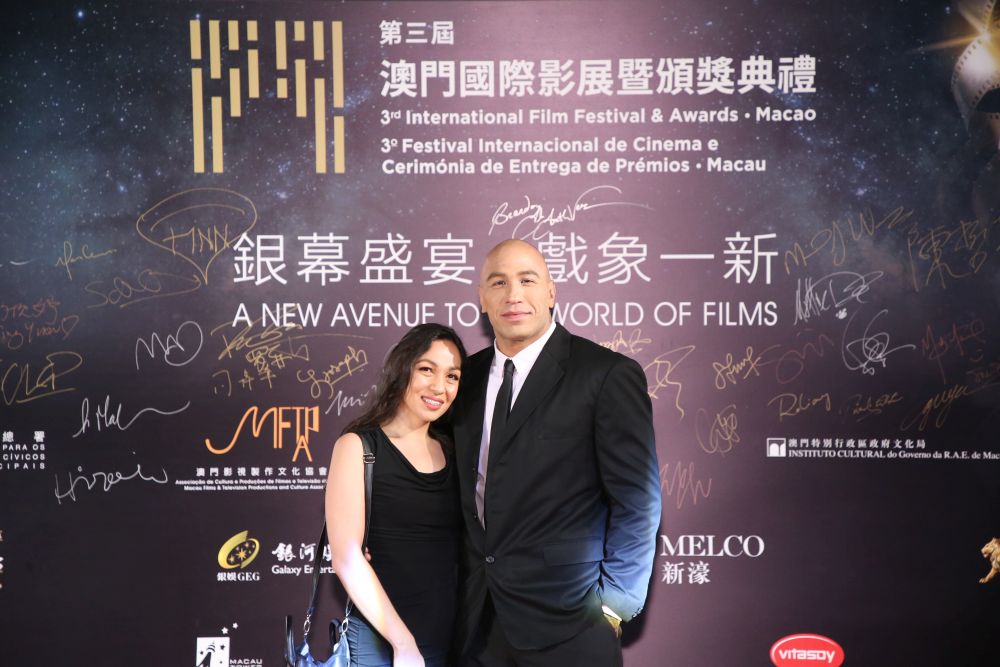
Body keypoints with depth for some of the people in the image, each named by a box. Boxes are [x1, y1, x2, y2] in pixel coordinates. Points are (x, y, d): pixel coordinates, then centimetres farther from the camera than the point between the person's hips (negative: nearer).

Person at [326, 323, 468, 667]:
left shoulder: (451, 451, 7)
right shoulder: (357, 446, -7)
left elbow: (459, 548, 10)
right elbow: (346, 557, -12)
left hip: (449, 637, 5)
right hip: (378, 639, -4)